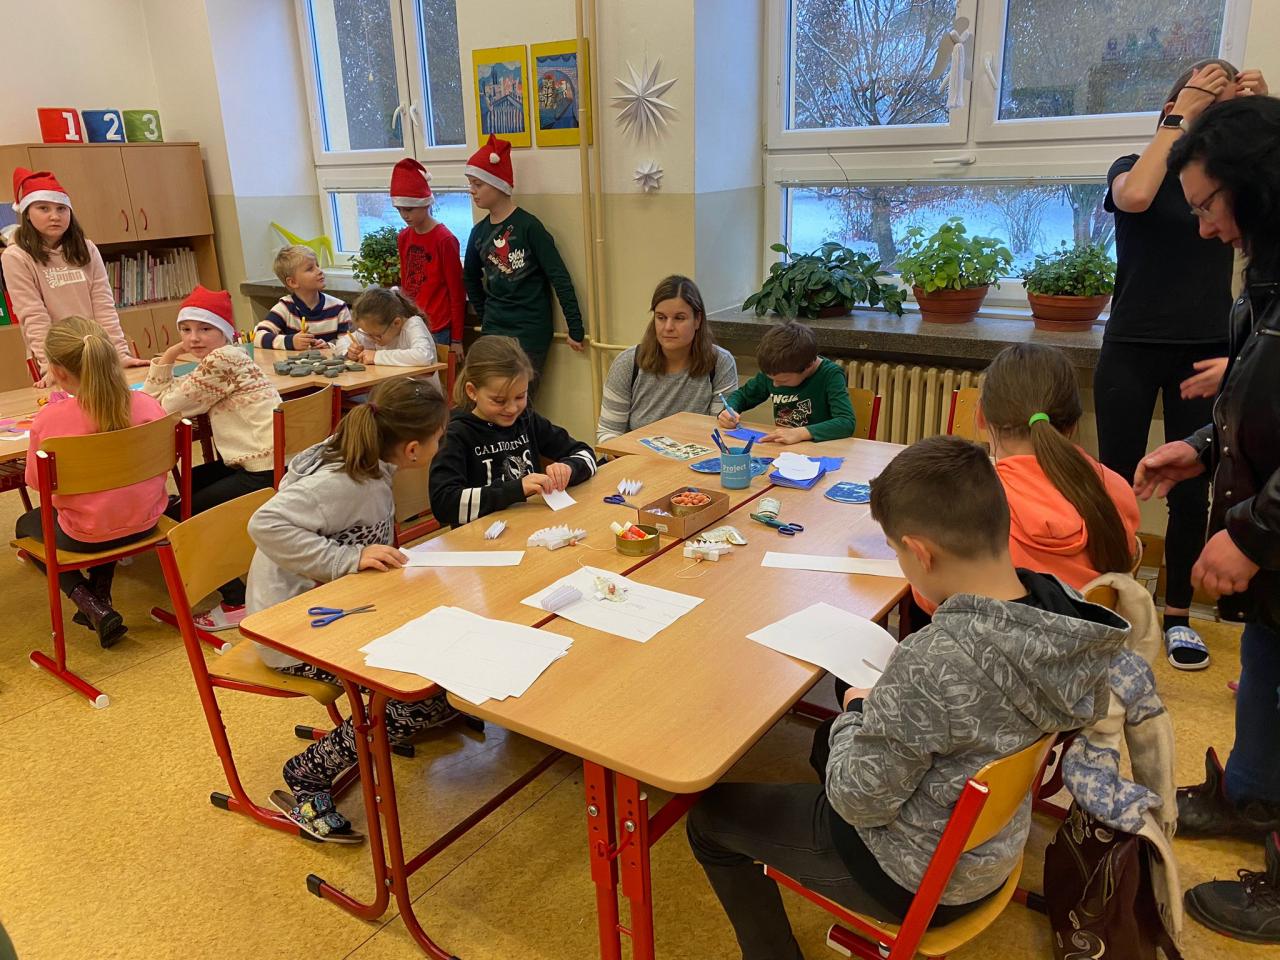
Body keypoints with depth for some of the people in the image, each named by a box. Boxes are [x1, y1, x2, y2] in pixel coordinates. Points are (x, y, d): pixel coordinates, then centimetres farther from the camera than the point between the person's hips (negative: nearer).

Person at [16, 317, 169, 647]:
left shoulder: (48, 419, -22)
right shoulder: (147, 405, -15)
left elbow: (36, 482, -6)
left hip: (84, 536, -4)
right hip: (145, 521, 4)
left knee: (26, 524, 31)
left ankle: (92, 607, 11)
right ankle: (101, 596, 35)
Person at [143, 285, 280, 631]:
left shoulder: (223, 360, -14)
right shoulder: (221, 359, 17)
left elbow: (165, 406, -10)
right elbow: (154, 398, 16)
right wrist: (168, 355, 4)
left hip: (265, 471, -11)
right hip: (249, 462, 11)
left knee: (182, 516, -4)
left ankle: (237, 602, 3)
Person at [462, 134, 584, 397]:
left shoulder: (528, 225, -11)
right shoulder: (479, 231, 7)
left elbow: (560, 278, -12)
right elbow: (470, 278, 23)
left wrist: (575, 329, -13)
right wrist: (486, 317, 17)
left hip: (530, 333, -6)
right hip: (493, 333, 6)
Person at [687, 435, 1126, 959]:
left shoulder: (932, 662, -39)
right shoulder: (1060, 609, -16)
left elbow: (858, 801, -25)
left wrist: (857, 710, -9)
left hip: (916, 880, -7)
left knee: (709, 813, 12)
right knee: (830, 745, 32)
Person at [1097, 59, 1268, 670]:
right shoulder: (1134, 168, 2)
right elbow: (1135, 197, -22)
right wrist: (1179, 118, -14)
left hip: (1207, 354, 2)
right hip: (1131, 349, -2)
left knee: (1192, 489, 5)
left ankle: (1178, 615, 19)